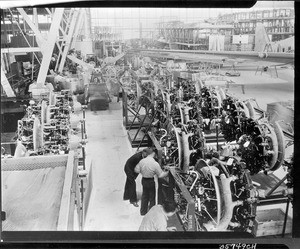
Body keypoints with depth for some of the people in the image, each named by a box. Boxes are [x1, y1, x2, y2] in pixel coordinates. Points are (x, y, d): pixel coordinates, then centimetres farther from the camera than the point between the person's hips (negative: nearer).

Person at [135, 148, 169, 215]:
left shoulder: (142, 161, -10)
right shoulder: (155, 164, -22)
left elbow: (136, 170, 0)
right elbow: (160, 175, -14)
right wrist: (167, 172, 3)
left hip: (144, 180, 4)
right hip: (151, 181, -4)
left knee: (144, 195, 21)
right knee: (152, 197, 14)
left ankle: (143, 212, 31)